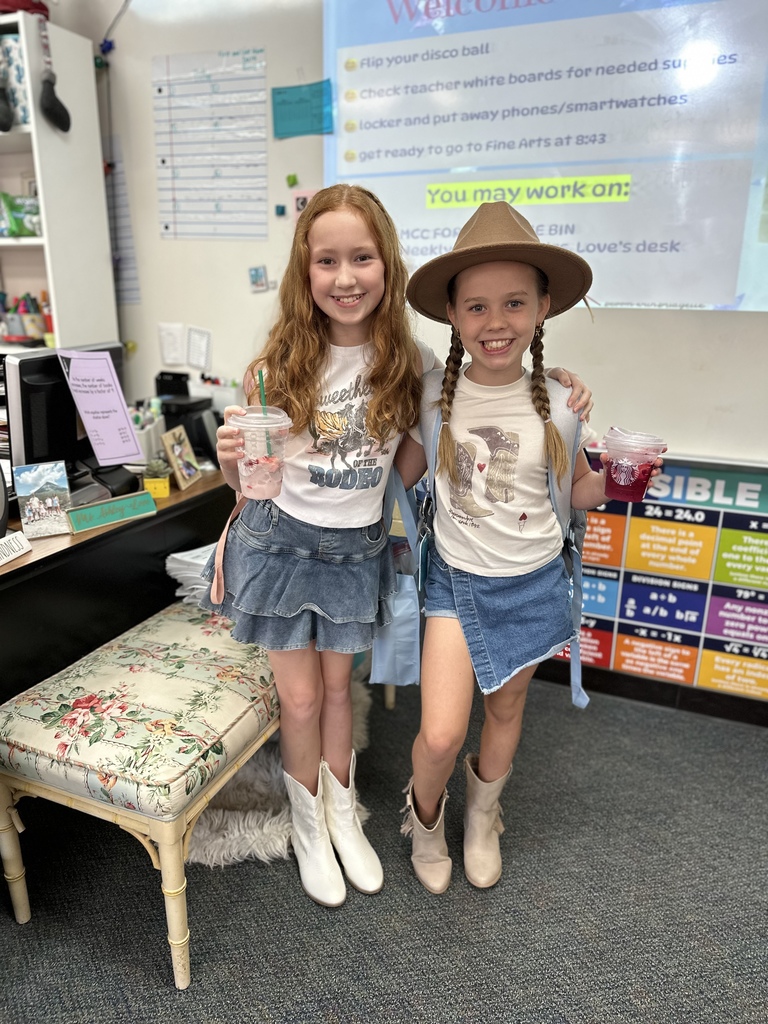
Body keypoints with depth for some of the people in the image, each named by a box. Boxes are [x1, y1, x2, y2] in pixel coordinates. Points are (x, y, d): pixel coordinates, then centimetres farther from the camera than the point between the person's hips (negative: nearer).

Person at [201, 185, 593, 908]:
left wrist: (554, 381, -9)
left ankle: (342, 813, 44)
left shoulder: (409, 360, -9)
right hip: (283, 541, -1)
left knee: (337, 686, 19)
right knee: (300, 698, 11)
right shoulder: (280, 365, -13)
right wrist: (232, 458, -30)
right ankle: (307, 825, 39)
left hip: (357, 548, 1)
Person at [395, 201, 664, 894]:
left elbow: (577, 490, 4)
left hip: (534, 582, 1)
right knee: (441, 736, -8)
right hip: (457, 578, -1)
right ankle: (425, 814, 30)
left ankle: (482, 816, 51)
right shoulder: (434, 393, -9)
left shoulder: (559, 398, -8)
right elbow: (402, 476, 3)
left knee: (506, 708, 20)